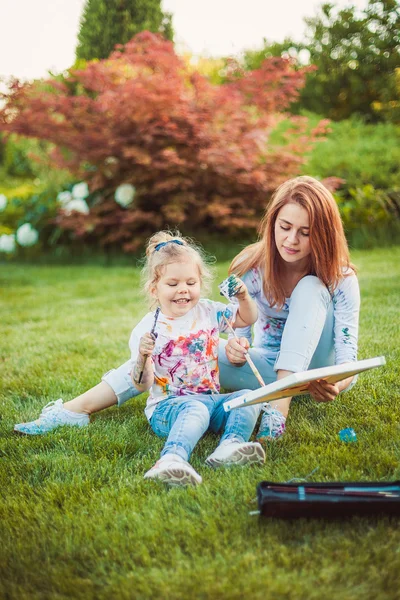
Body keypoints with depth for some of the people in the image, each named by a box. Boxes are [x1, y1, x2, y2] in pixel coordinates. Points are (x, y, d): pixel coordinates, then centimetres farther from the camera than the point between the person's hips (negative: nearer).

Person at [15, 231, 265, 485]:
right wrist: (142, 357, -29)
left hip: (211, 399, 5)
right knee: (196, 409, -38)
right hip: (166, 407, -5)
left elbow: (248, 319, 20)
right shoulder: (148, 330, -7)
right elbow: (141, 386, -9)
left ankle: (230, 445, -44)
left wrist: (243, 296, 0)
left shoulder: (209, 312, 7)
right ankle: (172, 459, -61)